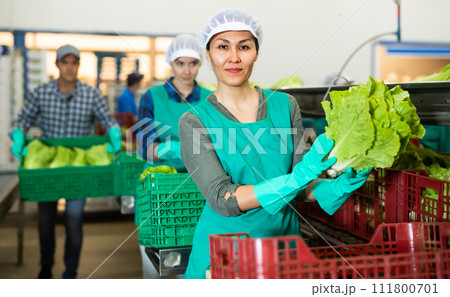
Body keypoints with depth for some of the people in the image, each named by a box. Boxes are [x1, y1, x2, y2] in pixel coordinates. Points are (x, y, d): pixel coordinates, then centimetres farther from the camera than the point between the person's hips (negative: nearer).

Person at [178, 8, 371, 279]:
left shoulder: (285, 106, 0)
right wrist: (292, 180, -29)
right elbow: (222, 200, -19)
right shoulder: (195, 122, -9)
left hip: (283, 236, 3)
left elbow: (299, 185, 1)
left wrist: (334, 187, -20)